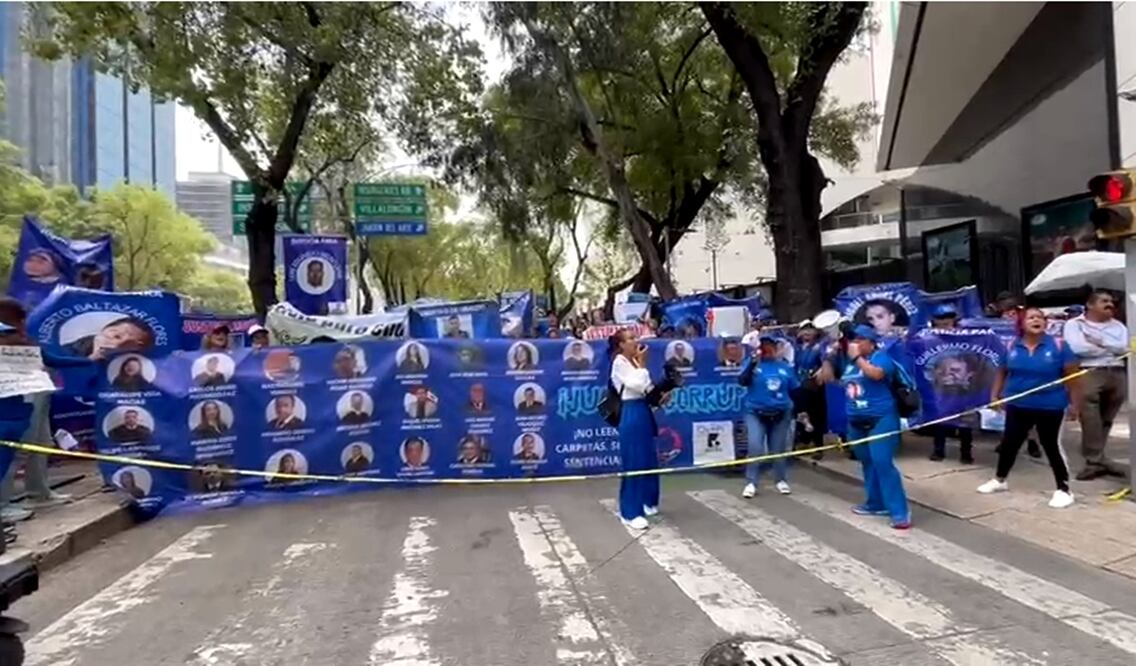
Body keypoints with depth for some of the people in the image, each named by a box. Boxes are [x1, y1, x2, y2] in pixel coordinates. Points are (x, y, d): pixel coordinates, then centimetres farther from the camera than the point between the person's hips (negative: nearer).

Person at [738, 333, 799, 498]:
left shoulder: (786, 367, 5)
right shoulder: (753, 363, -3)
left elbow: (795, 391, 13)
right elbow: (742, 381, -20)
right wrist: (752, 363, -29)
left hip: (780, 414, 3)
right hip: (756, 413, -2)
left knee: (779, 449, 10)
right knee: (755, 447, -14)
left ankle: (782, 480, 28)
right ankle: (751, 483, -5)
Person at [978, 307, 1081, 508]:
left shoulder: (1058, 345, -7)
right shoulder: (1011, 346, 1)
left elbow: (1072, 376, -4)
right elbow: (1002, 372, 13)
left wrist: (1073, 403, -5)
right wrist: (995, 395, 10)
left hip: (1050, 407, -3)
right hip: (1018, 406, 3)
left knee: (1052, 447, 2)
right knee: (1009, 443, 13)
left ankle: (1063, 489, 16)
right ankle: (999, 479, 31)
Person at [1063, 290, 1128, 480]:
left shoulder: (1118, 326, 19)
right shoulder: (1074, 324, 4)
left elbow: (1123, 348, 1)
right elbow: (1077, 347, -13)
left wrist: (1100, 341, -10)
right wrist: (1109, 349, 0)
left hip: (1117, 374, 5)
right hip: (1089, 373, -5)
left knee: (1106, 419, 8)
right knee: (1091, 418, -11)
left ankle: (1095, 457, 17)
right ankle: (1095, 460, -7)